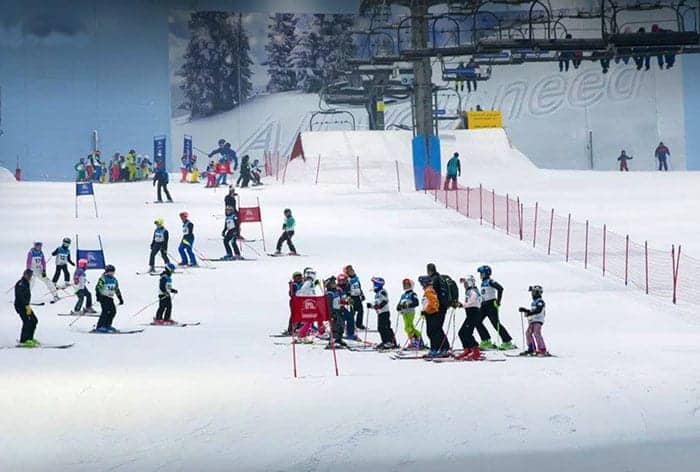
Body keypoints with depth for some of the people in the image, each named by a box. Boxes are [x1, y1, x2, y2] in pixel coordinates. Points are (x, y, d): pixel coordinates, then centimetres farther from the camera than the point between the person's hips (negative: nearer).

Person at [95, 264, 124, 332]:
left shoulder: (114, 280, 16)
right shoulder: (103, 278, -6)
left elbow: (117, 290, 24)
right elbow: (98, 288, -11)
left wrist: (120, 299, 22)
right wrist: (98, 296, -23)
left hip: (110, 298, 7)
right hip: (103, 297, -7)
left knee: (113, 311, -2)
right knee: (106, 311, -19)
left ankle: (107, 325, 11)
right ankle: (99, 327, -20)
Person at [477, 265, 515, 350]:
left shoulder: (490, 281, -12)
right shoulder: (483, 283, 15)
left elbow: (500, 288, -23)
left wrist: (498, 301, -23)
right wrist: (482, 303, 22)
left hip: (491, 304, -9)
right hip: (484, 305, 9)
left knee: (496, 323, -8)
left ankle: (507, 342, -1)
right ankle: (486, 341, 6)